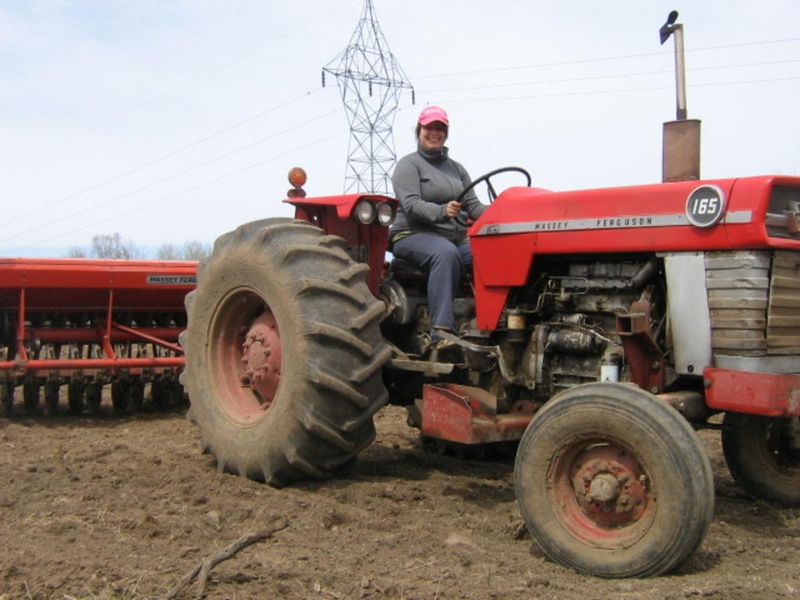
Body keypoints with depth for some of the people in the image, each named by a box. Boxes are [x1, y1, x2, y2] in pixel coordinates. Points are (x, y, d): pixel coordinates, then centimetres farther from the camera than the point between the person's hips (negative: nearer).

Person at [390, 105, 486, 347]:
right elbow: (411, 204, -14)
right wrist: (442, 211, -33)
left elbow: (473, 205, 11)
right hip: (413, 235, -5)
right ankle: (441, 329, -44)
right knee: (446, 253, -39)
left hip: (454, 237, 6)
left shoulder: (456, 168, 21)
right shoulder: (409, 164, 3)